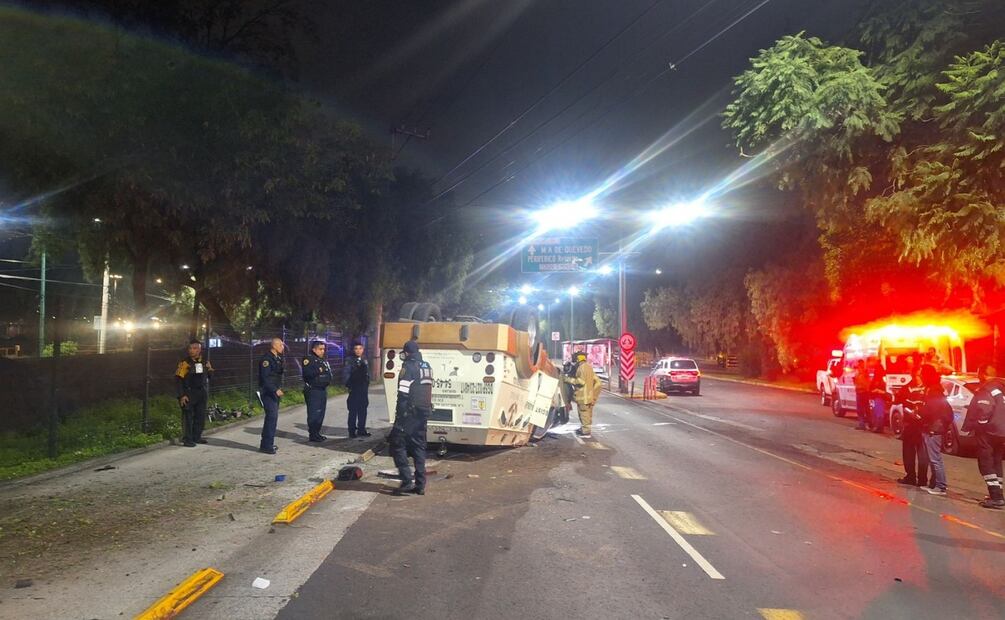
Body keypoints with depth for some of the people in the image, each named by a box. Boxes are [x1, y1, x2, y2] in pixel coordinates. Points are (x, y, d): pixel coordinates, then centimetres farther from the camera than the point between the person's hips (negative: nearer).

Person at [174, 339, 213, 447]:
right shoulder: (185, 362, -10)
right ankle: (187, 439, 0)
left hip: (202, 394, 6)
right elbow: (178, 379, -12)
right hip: (189, 394, -6)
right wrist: (182, 395, -16)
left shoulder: (205, 362, 7)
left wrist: (206, 392, 12)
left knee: (200, 416, 10)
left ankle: (196, 437, 21)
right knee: (188, 417, -5)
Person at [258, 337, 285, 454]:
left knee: (272, 416, 12)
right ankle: (267, 446, -8)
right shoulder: (267, 358, -14)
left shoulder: (278, 358, 14)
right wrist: (275, 390, -25)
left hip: (275, 392, 9)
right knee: (272, 416, -12)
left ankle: (267, 444, 21)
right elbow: (265, 377, -21)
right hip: (267, 392, -9)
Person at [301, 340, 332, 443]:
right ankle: (312, 435, -4)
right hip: (313, 391, -9)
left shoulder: (324, 361, 19)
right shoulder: (309, 359, -7)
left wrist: (328, 380, 3)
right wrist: (319, 371, -19)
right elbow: (306, 373, -21)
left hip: (323, 390, 9)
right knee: (314, 413, -8)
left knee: (321, 413, 11)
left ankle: (317, 433, 20)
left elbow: (329, 373, 23)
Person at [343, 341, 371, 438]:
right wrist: (348, 385, -13)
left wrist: (367, 385, 8)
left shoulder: (364, 361, 11)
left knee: (363, 411, 9)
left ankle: (361, 429, 18)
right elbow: (345, 374, -11)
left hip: (364, 390, 5)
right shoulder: (350, 361, -6)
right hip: (354, 390, -5)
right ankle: (352, 431, 5)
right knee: (353, 411, -1)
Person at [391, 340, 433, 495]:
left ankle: (407, 481, -9)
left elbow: (403, 393, -16)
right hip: (424, 412, 8)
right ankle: (420, 485, 11)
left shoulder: (408, 366, -10)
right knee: (419, 447, 12)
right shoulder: (427, 366, 15)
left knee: (397, 443, -1)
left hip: (410, 412, -8)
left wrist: (399, 413, -15)